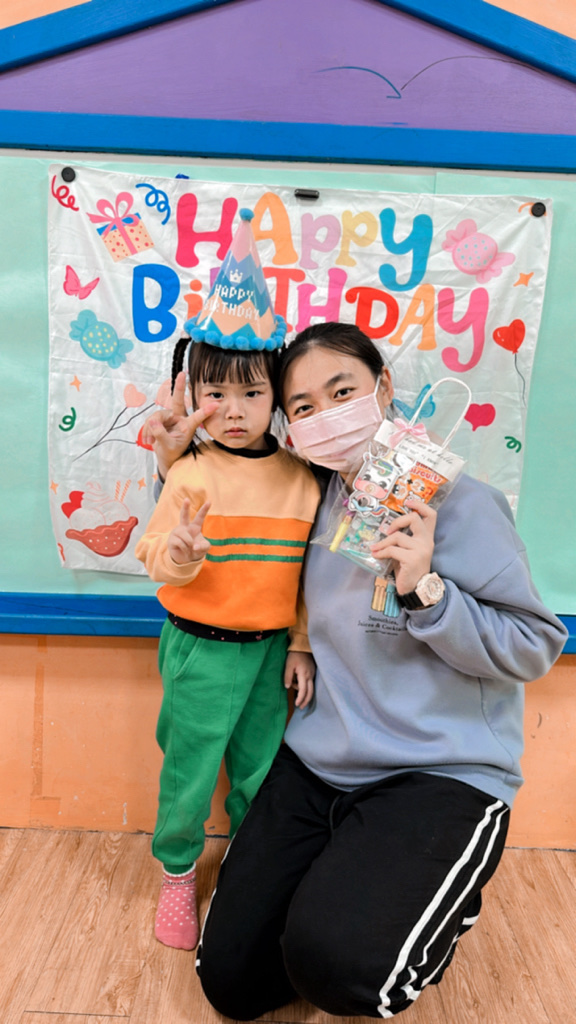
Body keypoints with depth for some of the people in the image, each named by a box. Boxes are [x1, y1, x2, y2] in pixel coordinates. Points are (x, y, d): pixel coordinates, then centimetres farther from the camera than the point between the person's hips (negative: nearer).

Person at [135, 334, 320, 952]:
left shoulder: (300, 478, -1)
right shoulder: (191, 473, -11)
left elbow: (306, 571, 6)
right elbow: (157, 558, -9)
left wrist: (301, 645, 6)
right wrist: (178, 554, -31)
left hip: (269, 649, 3)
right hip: (199, 648, -3)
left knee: (262, 769, 17)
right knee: (189, 769, 10)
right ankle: (178, 872, 38)